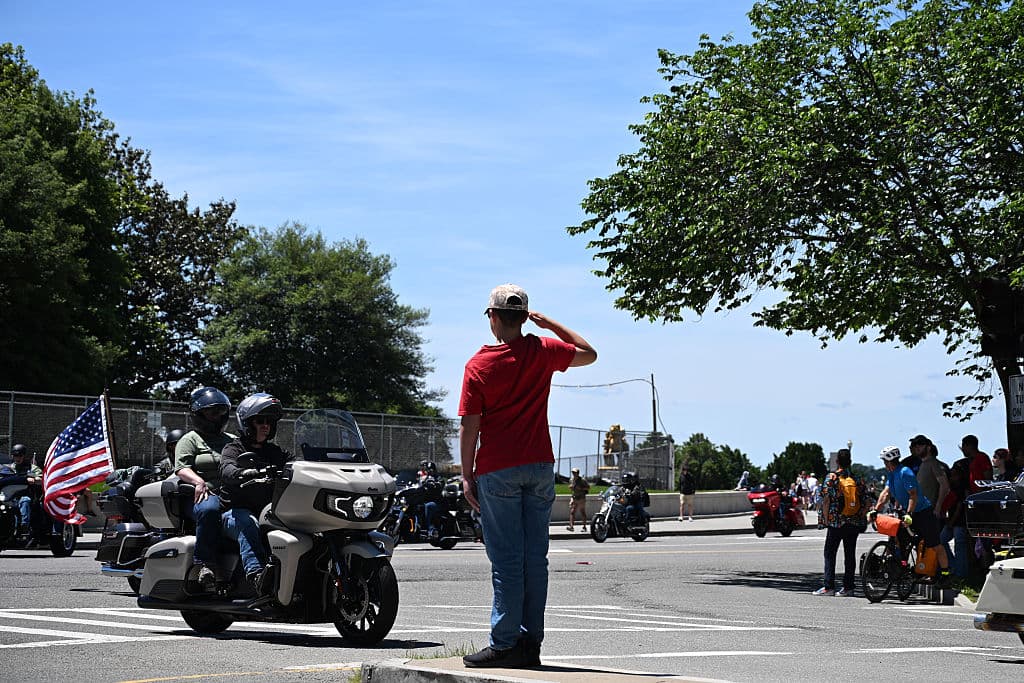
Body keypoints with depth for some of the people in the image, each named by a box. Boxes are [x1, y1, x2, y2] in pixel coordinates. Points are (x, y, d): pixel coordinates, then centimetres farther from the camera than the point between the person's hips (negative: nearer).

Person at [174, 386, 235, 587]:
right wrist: (198, 482, -20)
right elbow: (181, 468, -1)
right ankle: (204, 563, -35)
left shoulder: (232, 441, 31)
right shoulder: (190, 440, 14)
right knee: (209, 509, -41)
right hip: (204, 495, -4)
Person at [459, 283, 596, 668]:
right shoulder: (543, 352, 3)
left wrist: (467, 476, 2)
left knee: (506, 560, -3)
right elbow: (588, 354, 21)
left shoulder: (478, 365, -4)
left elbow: (469, 427, -5)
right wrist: (550, 324, 17)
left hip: (497, 471, -3)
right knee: (535, 557, 6)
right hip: (540, 467, 3)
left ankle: (504, 645, -4)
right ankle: (531, 643, 9)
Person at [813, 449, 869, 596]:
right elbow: (867, 502, 2)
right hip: (854, 524, 3)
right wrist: (860, 518, 9)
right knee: (850, 555, 8)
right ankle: (848, 587, 8)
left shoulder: (832, 478, -7)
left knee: (830, 554, 4)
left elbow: (826, 500, -13)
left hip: (836, 523, -3)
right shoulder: (858, 479, 4)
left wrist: (826, 519, -5)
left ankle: (829, 587, 0)